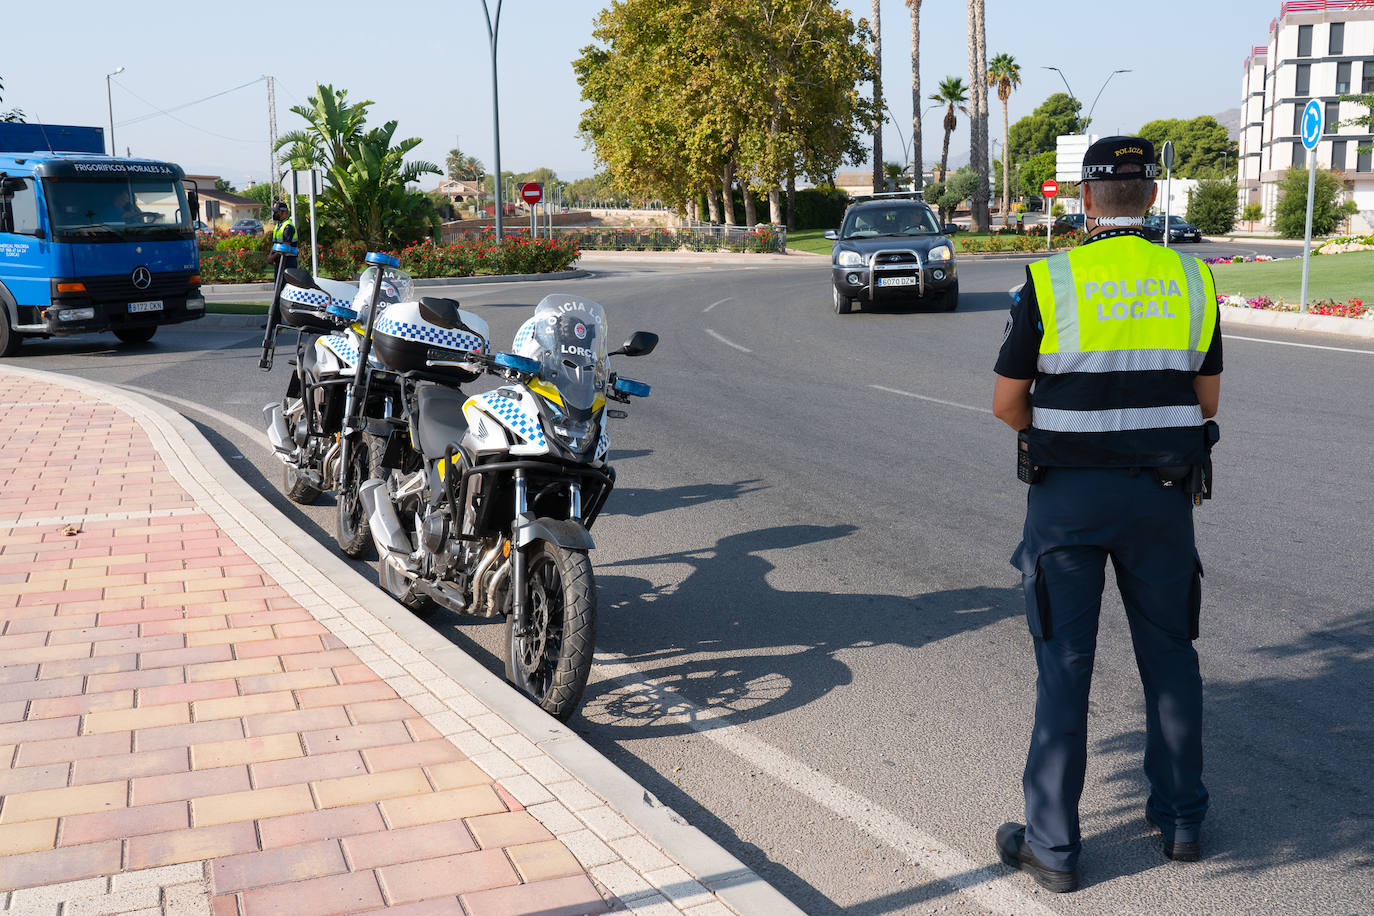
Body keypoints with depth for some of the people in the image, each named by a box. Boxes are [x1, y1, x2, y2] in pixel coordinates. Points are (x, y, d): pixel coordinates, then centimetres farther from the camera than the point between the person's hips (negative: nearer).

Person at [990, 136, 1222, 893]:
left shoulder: (1050, 282, -11)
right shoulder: (1191, 281, 0)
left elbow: (1007, 403, -7)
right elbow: (1205, 401, 7)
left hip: (1068, 494, -3)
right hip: (1162, 491, 3)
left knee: (1064, 666, 4)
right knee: (1169, 655, 17)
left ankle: (1052, 846, 11)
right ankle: (1180, 820, 29)